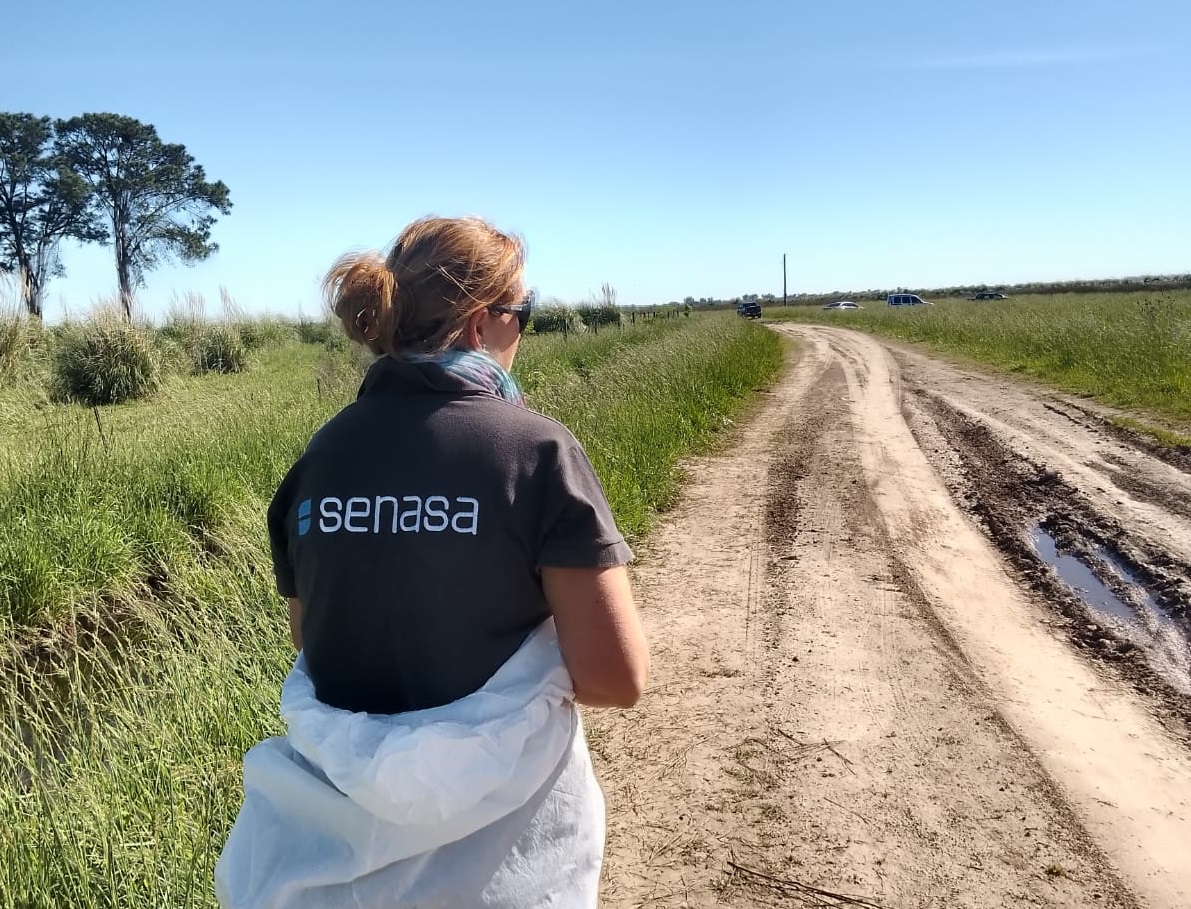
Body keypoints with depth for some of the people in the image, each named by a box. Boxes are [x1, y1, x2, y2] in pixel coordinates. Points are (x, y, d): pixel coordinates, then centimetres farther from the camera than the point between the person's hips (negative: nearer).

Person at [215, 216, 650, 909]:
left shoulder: (320, 453, -4)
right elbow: (617, 679, -19)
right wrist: (533, 667, 0)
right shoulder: (537, 448, -19)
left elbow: (313, 640, 8)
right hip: (500, 841, -3)